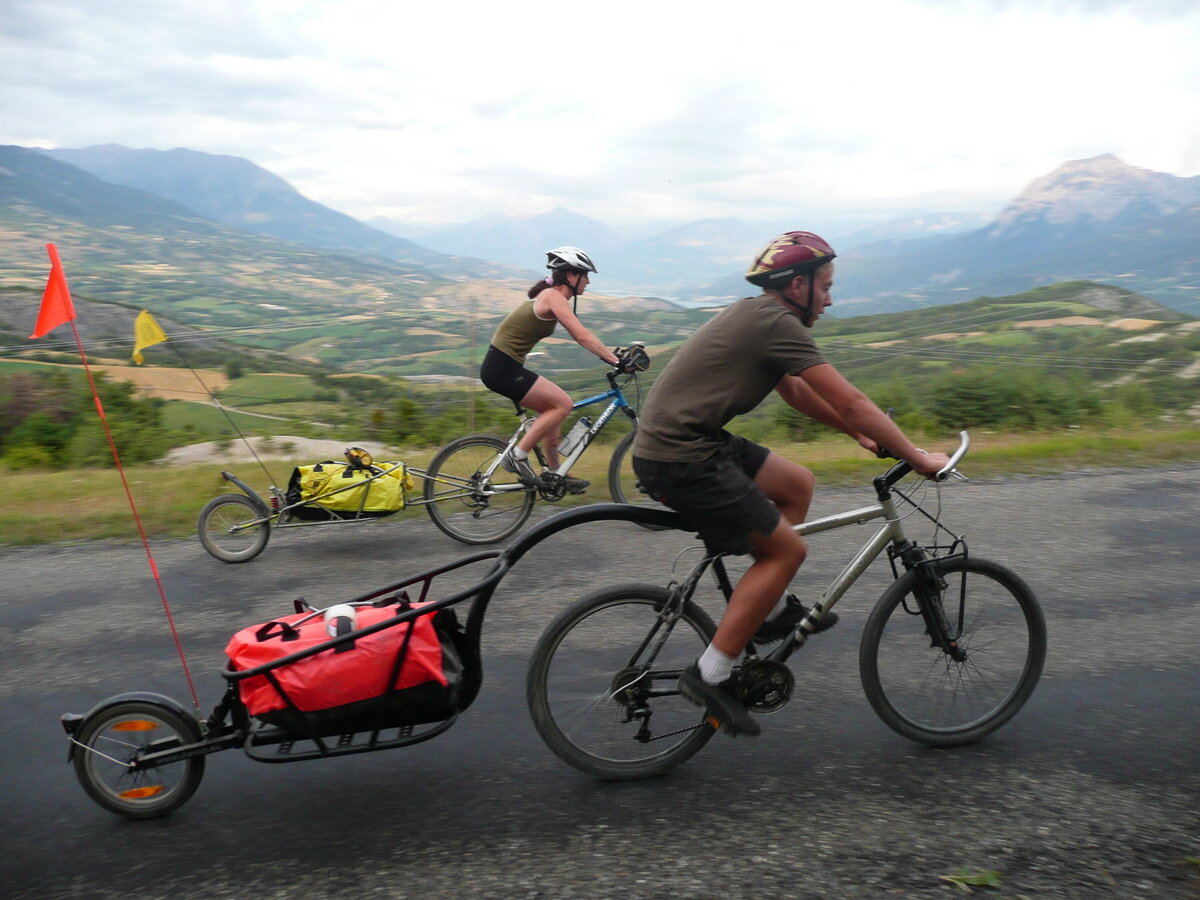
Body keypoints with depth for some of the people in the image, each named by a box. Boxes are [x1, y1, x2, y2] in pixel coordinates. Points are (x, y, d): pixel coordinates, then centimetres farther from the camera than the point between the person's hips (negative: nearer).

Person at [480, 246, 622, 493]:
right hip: (502, 368, -10)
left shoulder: (552, 296, 16)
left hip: (505, 366, 10)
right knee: (562, 404, -8)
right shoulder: (553, 296, -14)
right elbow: (583, 336, -21)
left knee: (553, 409, 15)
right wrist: (617, 361, -20)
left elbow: (579, 337, 19)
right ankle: (518, 456, -5)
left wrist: (613, 355, 15)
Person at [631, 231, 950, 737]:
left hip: (678, 442, 10)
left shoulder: (756, 316, 16)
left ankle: (772, 611, 25)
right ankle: (710, 675, 1)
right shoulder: (778, 324, -13)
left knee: (796, 485, 17)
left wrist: (860, 433, 24)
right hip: (682, 460, -10)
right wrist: (918, 459, -4)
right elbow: (851, 402, -13)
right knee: (785, 549, -2)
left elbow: (796, 393, 26)